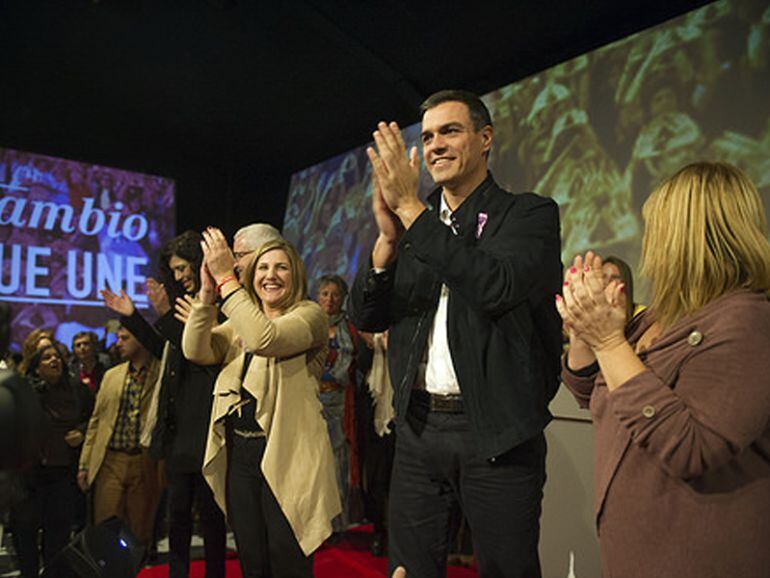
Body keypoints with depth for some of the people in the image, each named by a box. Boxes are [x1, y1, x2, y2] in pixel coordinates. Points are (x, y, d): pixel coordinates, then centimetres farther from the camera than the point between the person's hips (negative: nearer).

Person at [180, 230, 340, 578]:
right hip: (239, 451, 6)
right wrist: (206, 292, -11)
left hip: (285, 454, -6)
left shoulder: (310, 315, -5)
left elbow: (265, 339, -24)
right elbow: (196, 351, 1)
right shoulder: (240, 321, 16)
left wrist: (226, 278, -20)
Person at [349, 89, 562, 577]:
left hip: (496, 435, -4)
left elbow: (497, 287, -24)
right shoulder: (413, 224, 9)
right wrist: (388, 238, -13)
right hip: (418, 426, 5)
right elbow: (367, 318, 3)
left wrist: (412, 209, -21)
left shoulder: (531, 213, -3)